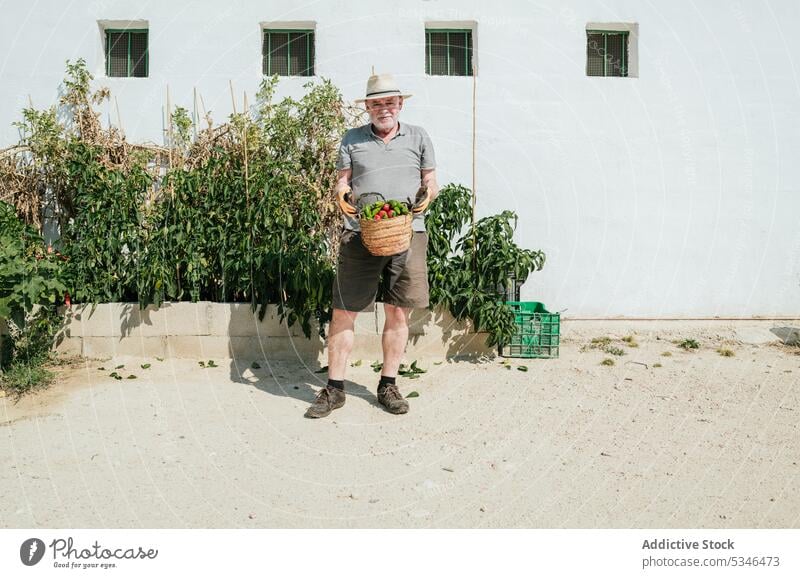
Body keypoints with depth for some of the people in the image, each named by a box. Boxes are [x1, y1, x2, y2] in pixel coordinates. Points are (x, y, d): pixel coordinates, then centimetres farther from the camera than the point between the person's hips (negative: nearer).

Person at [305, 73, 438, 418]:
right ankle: (334, 388, 10)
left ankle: (388, 385, 19)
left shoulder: (418, 137, 15)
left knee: (398, 312, 4)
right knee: (343, 312, -2)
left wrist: (426, 195, -6)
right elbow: (342, 182, 13)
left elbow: (431, 183, 16)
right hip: (360, 234, 0)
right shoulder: (352, 139, 14)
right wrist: (342, 195, -10)